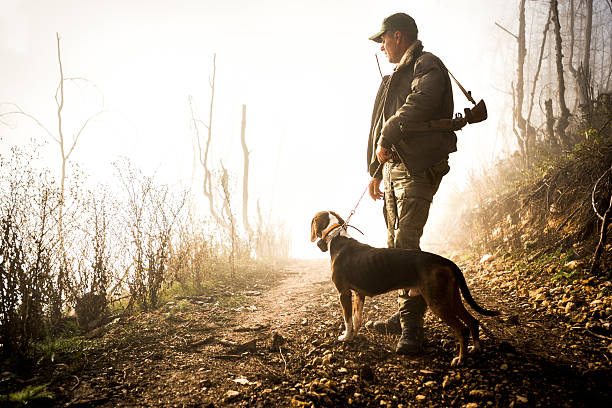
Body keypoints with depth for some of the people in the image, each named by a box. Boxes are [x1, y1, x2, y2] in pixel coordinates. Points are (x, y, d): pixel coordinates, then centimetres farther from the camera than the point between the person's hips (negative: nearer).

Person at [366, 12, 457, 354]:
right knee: (396, 245, 10)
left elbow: (418, 105, -24)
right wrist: (377, 171, 26)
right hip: (394, 166, 10)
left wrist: (387, 138, -16)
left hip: (418, 168, -10)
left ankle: (413, 328, -16)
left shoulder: (427, 66, -4)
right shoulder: (397, 76, 26)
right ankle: (406, 314, 20)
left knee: (405, 244, -17)